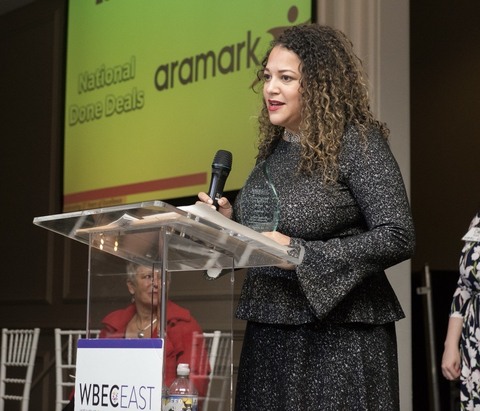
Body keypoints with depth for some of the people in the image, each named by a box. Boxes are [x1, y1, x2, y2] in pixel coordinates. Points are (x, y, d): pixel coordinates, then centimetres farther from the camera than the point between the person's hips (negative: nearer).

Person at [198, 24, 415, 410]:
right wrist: (230, 220, 1)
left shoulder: (358, 143, -11)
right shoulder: (274, 148, 12)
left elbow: (398, 238, -18)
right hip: (269, 332, 7)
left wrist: (300, 253, -20)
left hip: (337, 334, -7)